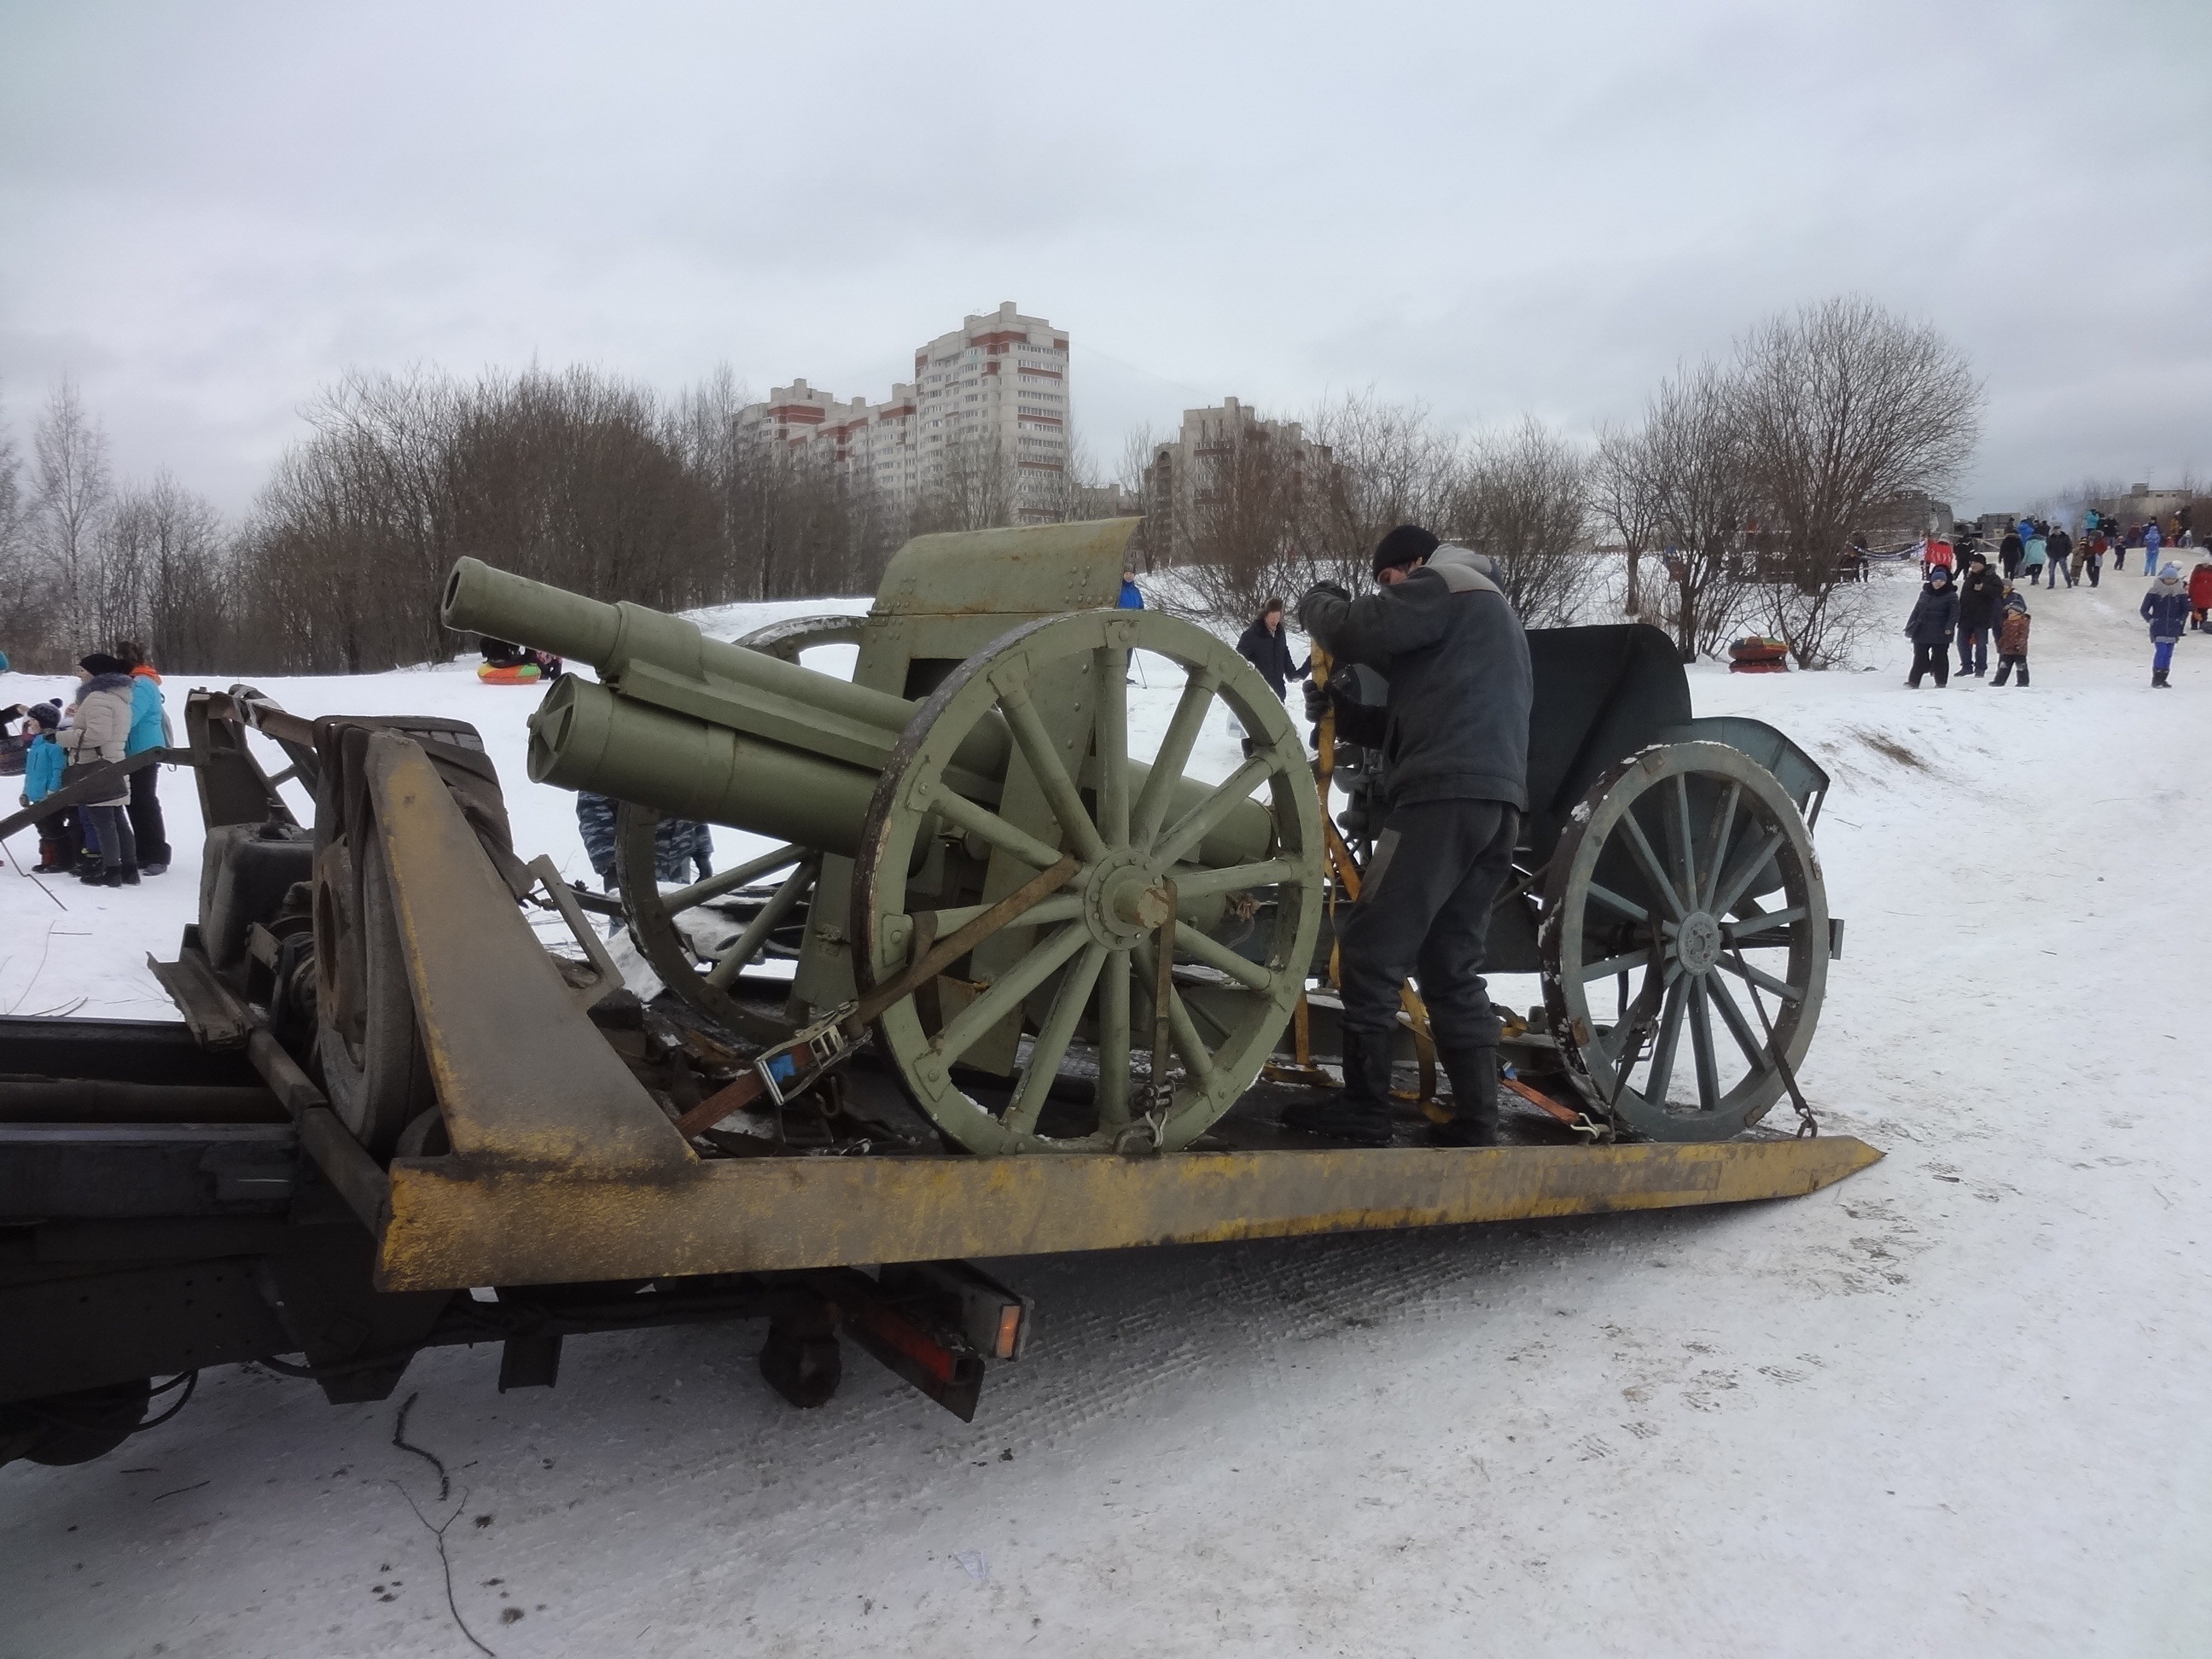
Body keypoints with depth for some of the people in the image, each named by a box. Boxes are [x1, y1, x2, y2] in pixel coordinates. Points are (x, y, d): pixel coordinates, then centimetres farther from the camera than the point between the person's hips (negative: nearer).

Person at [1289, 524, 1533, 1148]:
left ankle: (1364, 1111, -2)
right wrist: (1343, 712, 16)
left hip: (1448, 794, -10)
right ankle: (1476, 1122, 9)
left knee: (1372, 950, -5)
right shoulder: (1485, 609, 34)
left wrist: (1316, 604, 12)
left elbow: (1357, 630, -10)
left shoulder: (1444, 584, 3)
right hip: (1496, 801, 10)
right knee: (1452, 966, 11)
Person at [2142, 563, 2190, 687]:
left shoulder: (2181, 593, 4)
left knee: (2168, 654, 6)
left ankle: (2163, 679, 13)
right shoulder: (2154, 592, -4)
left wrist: (2181, 621, 3)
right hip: (2158, 628, -4)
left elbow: (2186, 609, 15)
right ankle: (2156, 678, -9)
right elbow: (2144, 609, 2)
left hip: (2173, 629, 4)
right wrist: (2151, 620, -9)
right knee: (2161, 651, -14)